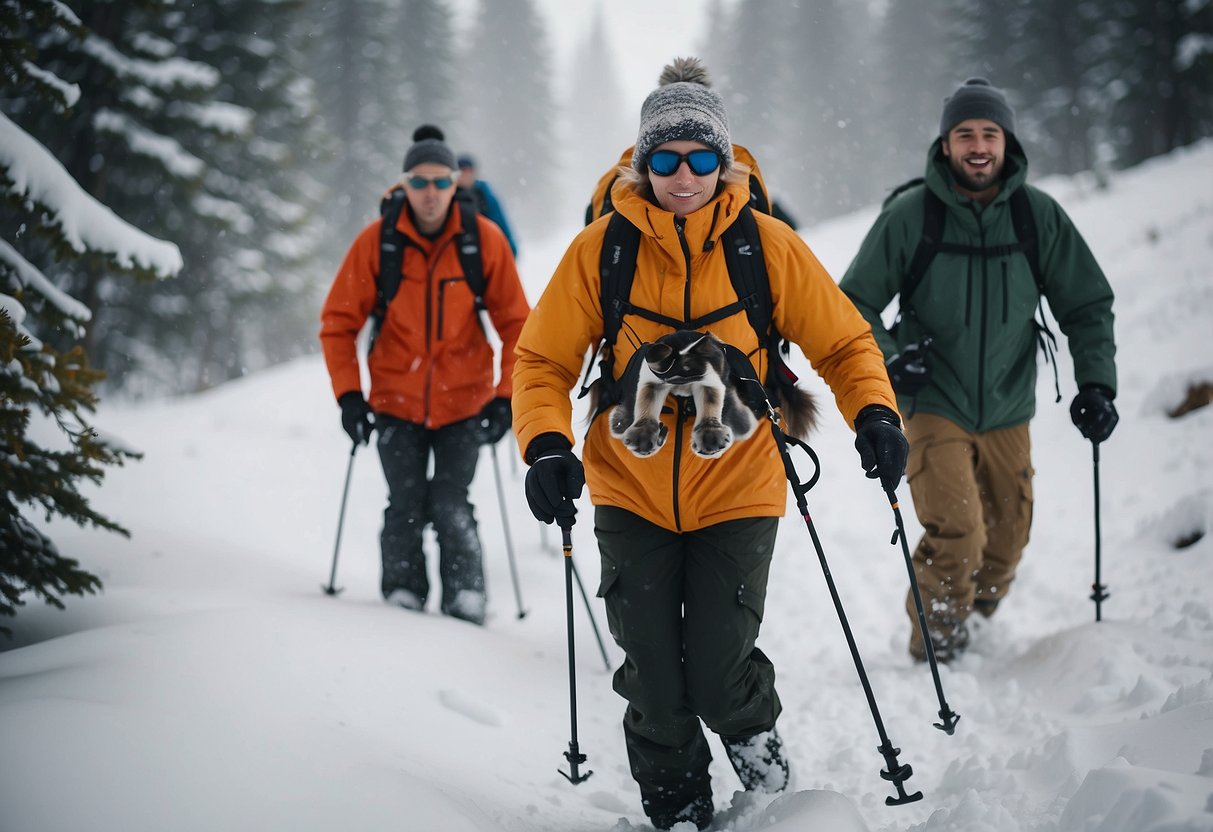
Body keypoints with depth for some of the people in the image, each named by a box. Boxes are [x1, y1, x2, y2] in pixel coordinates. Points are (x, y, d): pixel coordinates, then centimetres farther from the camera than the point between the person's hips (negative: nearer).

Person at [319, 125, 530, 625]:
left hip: (463, 402, 0)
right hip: (396, 402, 1)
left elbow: (516, 323, 0)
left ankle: (466, 600, 6)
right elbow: (338, 322, 1)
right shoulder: (376, 241, -7)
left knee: (451, 508, -6)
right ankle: (402, 597, 11)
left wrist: (506, 395, -8)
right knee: (405, 507, -3)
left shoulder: (484, 239, -7)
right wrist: (348, 394, -7)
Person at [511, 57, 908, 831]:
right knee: (655, 688, 3)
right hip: (631, 492, 1)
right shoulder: (601, 249, -8)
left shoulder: (767, 245, -8)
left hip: (737, 490, -1)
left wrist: (875, 413, -18)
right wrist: (547, 445, -18)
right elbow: (544, 361, -1)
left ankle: (751, 724, 31)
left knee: (716, 678, -6)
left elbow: (844, 340, 1)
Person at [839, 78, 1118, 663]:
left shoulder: (1038, 214, -4)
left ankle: (975, 624, 40)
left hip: (1008, 410, 3)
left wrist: (1096, 384, -8)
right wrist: (887, 361, -21)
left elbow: (1087, 305, 5)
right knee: (955, 537, -16)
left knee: (1006, 542, 13)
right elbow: (855, 303, -3)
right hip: (934, 406, -3)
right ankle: (934, 640, 9)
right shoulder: (909, 215, -10)